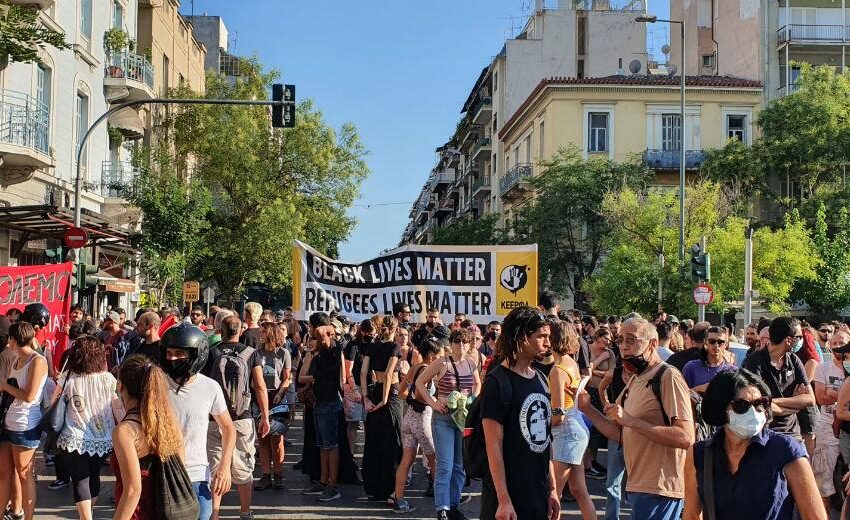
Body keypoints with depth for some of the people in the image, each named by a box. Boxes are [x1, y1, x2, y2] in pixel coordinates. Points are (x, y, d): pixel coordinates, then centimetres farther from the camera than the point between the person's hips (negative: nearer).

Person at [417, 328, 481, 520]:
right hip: (443, 418, -5)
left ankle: (453, 504, 22)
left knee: (460, 466, 11)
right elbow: (420, 382, -2)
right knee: (445, 465, -7)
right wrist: (432, 402, -9)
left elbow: (477, 384, 24)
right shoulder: (442, 363, -9)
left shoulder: (470, 364, 4)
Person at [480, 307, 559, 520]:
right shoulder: (498, 381, -13)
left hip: (538, 497, 7)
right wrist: (503, 500, -18)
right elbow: (494, 446, -16)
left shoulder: (540, 380, 9)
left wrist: (552, 489, 12)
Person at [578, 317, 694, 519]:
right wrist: (587, 409, 1)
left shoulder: (669, 377, -13)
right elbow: (619, 434, 15)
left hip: (658, 490, -9)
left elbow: (686, 438, -23)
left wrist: (631, 420, -24)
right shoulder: (634, 381, 15)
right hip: (637, 487, 9)